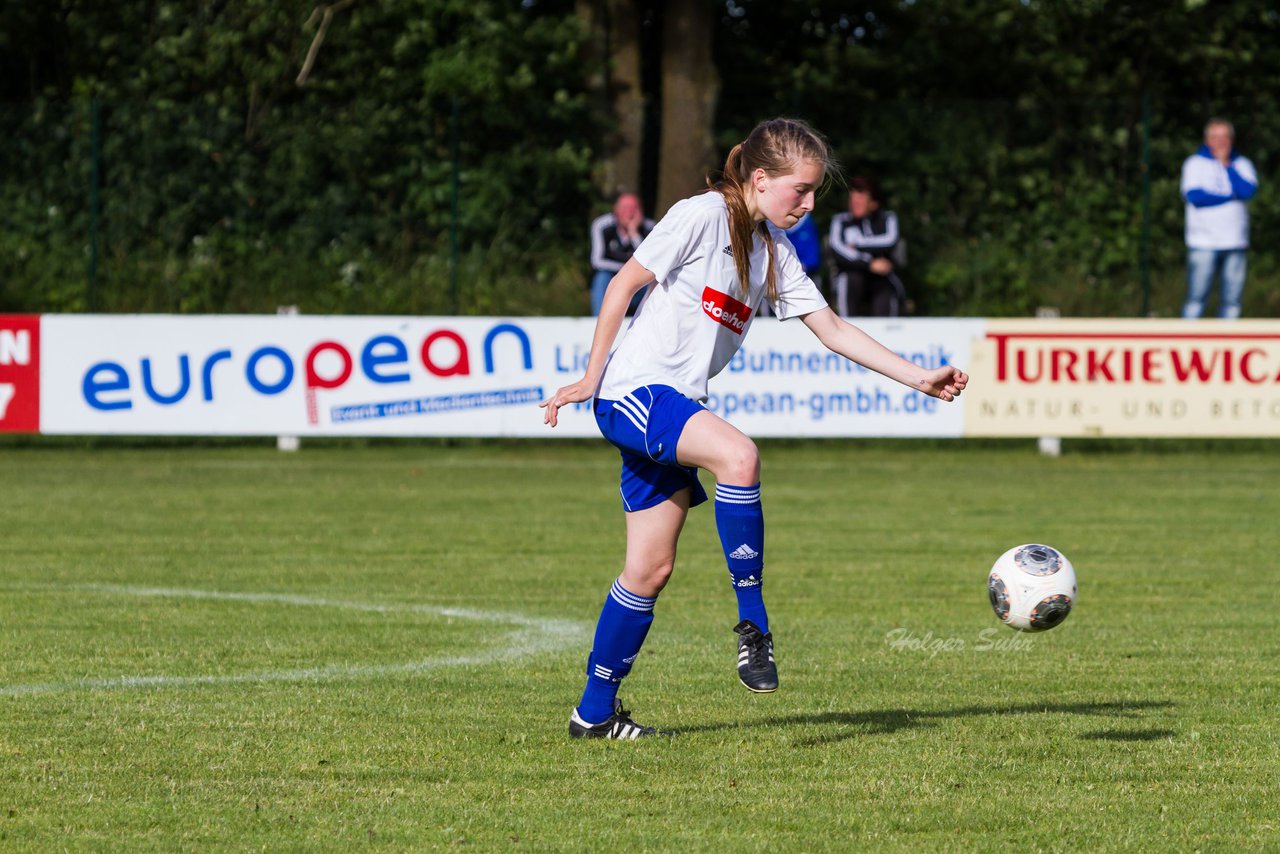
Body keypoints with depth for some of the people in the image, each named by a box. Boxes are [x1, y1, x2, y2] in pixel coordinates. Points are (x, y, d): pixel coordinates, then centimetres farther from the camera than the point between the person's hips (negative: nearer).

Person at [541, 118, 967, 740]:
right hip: (633, 390, -8)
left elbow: (832, 330, 11)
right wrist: (591, 378, -8)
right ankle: (752, 623, -24)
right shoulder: (701, 217, -11)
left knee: (651, 568, 6)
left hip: (674, 407, 8)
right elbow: (623, 286, -9)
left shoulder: (774, 250, 11)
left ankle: (595, 712, 14)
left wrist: (919, 378, 3)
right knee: (738, 454, -33)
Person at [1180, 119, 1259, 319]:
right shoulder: (1195, 163, 5)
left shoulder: (1242, 165, 13)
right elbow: (1194, 196, -10)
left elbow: (1248, 190, -6)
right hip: (1203, 243, -3)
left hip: (1235, 243, 3)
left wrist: (1227, 165, -1)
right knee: (1196, 298, -8)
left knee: (1232, 300, 1)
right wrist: (1231, 196, -4)